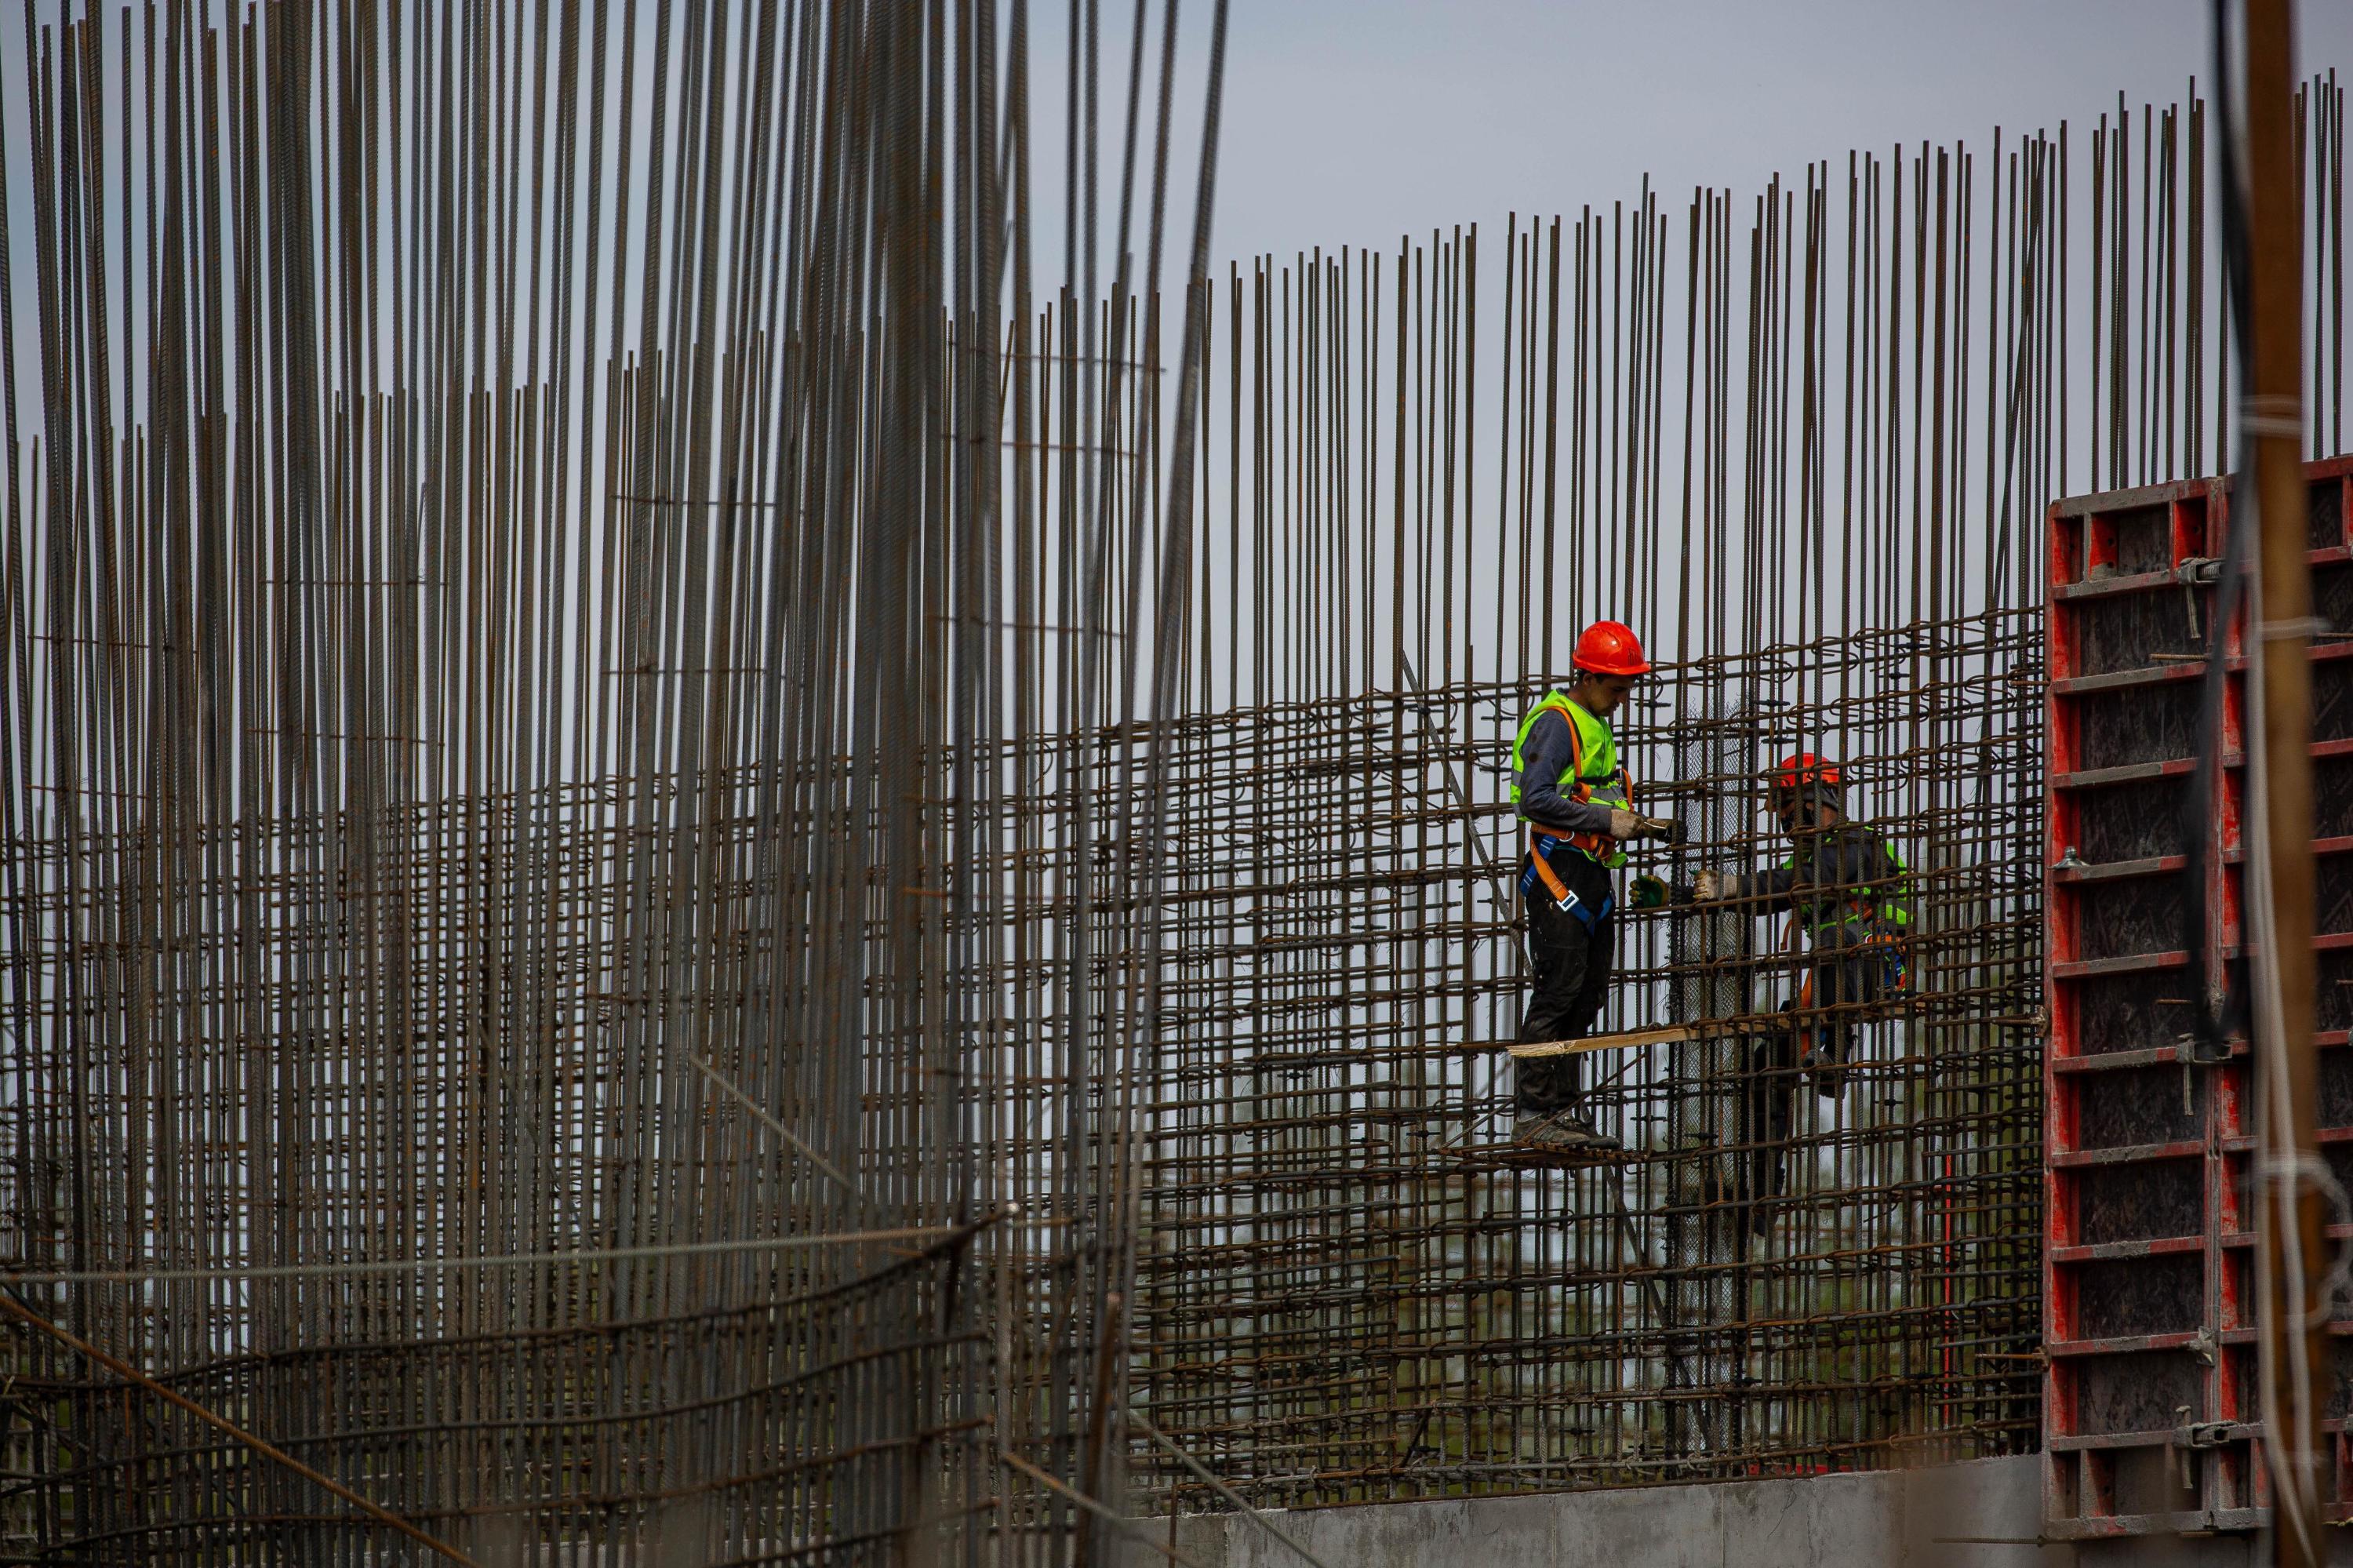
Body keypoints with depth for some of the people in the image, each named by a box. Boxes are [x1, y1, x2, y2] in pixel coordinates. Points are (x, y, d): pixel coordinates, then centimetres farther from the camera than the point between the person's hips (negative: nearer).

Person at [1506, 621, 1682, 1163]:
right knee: (1559, 990, -13)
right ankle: (1531, 1117, -13)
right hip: (1559, 871, -10)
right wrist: (1607, 820, -20)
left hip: (1591, 873, 10)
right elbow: (1536, 799, -20)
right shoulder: (1556, 722, -9)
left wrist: (1640, 825, 13)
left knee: (1586, 996, 9)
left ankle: (1563, 1114, 11)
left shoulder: (1595, 727, 21)